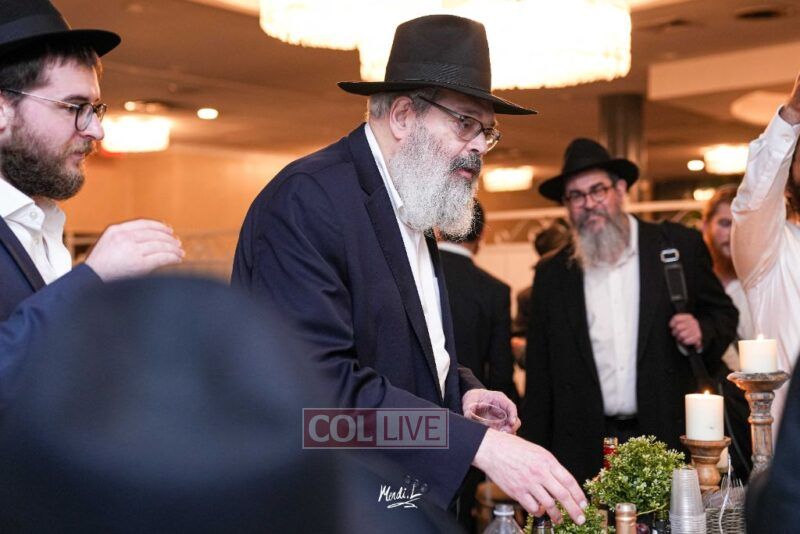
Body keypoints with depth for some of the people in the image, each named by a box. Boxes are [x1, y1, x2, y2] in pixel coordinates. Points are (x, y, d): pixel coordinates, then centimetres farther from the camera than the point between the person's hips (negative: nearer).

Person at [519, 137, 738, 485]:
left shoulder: (679, 246, 3)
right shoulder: (552, 275, 7)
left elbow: (723, 313, 12)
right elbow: (540, 379, 10)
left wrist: (702, 333, -11)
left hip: (669, 436, 0)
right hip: (586, 450, 1)